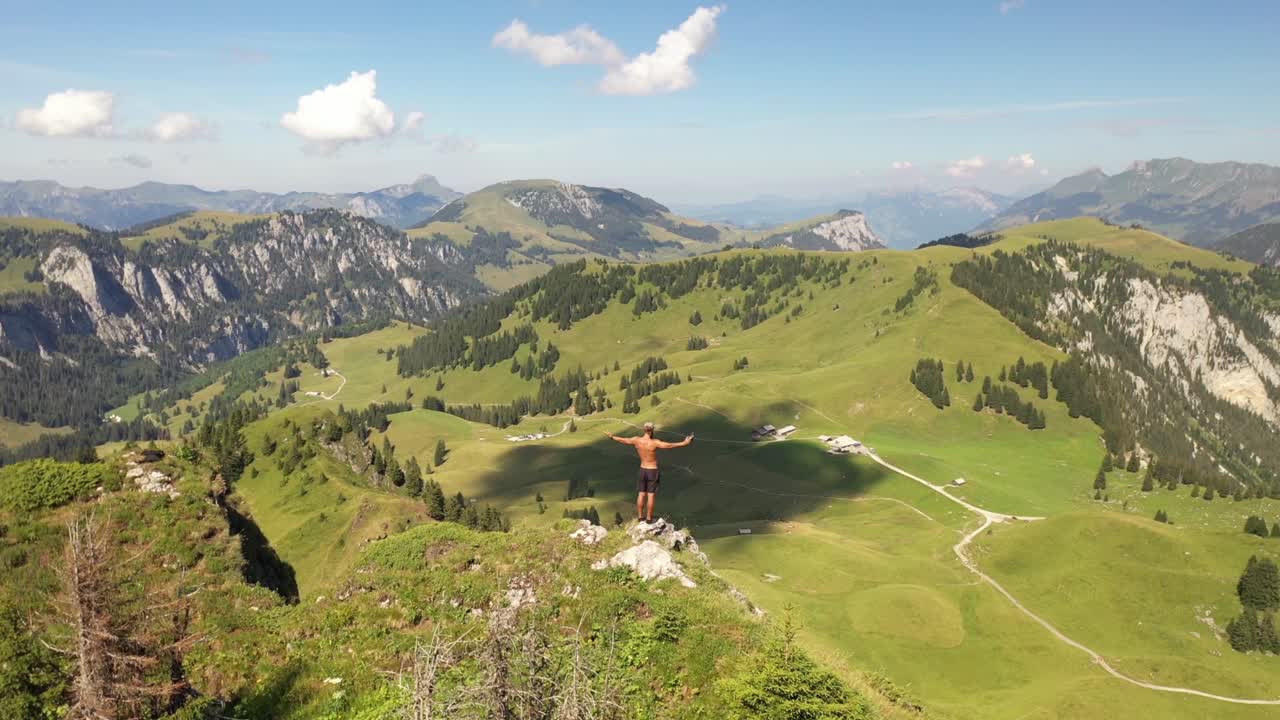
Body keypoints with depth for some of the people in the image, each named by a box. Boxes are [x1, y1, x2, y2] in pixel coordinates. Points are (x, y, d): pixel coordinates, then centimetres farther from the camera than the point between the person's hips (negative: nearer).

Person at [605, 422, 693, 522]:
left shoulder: (636, 440, -9)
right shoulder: (654, 443, -23)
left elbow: (622, 440, 7)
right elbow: (670, 445, -31)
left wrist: (612, 437, 25)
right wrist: (684, 443, -30)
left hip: (642, 470, 4)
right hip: (653, 471, -4)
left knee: (641, 494, 12)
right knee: (650, 495, 3)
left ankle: (640, 516, 20)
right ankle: (649, 518, 9)